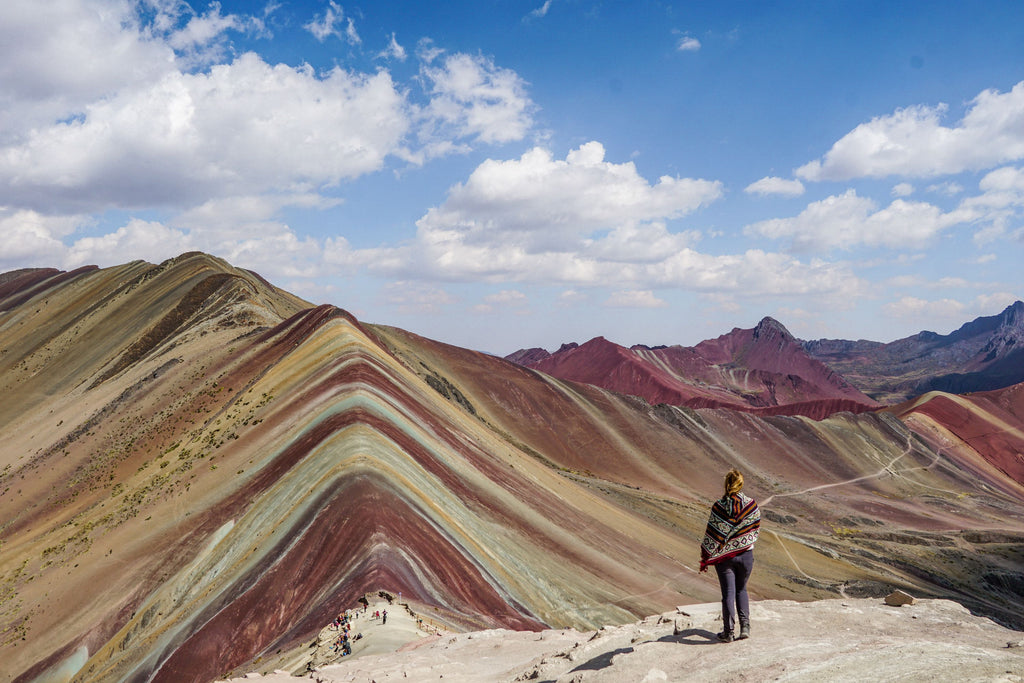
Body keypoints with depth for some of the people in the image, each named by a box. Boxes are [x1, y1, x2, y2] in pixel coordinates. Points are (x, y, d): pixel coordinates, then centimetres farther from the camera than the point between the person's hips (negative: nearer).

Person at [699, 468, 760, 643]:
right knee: (741, 589, 19)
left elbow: (711, 534, -9)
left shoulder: (718, 506, -13)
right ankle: (745, 627, 10)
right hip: (746, 553, 2)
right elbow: (756, 528, 6)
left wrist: (705, 558, -2)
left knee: (728, 593, 4)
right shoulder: (751, 504, -7)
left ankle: (728, 632, 6)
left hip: (724, 556, -2)